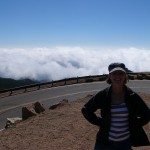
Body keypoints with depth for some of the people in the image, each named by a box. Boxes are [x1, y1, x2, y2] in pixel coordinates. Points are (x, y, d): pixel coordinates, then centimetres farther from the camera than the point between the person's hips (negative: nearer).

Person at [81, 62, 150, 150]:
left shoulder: (132, 96, -6)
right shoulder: (103, 95, -8)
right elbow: (86, 110, 3)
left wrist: (133, 125, -1)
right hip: (105, 142, 0)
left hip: (125, 143, 1)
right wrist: (99, 122, -4)